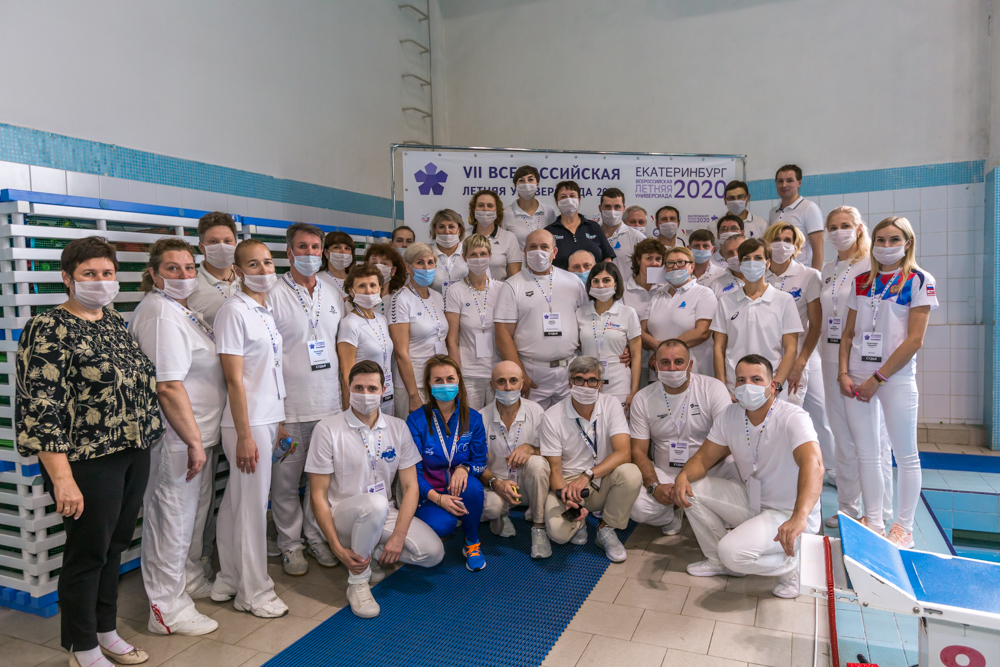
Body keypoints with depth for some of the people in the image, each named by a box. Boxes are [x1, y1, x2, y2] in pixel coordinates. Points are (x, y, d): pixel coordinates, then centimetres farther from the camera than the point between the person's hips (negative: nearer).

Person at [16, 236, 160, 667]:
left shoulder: (114, 321, 10)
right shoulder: (49, 331, -13)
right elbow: (41, 411, -18)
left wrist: (145, 443, 17)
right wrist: (62, 479, -22)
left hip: (134, 454, 7)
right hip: (88, 463, -7)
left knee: (115, 545, 18)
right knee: (88, 552, 7)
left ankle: (105, 630, 35)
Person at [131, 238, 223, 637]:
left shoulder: (179, 308, 12)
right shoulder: (161, 315, -21)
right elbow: (168, 386, -26)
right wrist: (193, 441, -24)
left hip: (194, 432, 10)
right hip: (175, 438, -10)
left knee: (197, 509, 22)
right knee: (173, 517, 2)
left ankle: (190, 581, 41)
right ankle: (167, 610, 17)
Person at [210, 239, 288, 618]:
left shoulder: (266, 311, 12)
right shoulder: (234, 311, -13)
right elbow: (234, 378, -16)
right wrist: (244, 435, -17)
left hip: (268, 419, 8)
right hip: (248, 423, -8)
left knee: (235, 502, 17)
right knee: (252, 506, 2)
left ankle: (228, 582, 29)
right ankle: (254, 592, 16)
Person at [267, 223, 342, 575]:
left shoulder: (334, 295, 10)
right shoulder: (274, 295, -6)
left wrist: (346, 399, 13)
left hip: (330, 406, 5)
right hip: (290, 410, -4)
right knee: (286, 482, 6)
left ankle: (317, 537, 29)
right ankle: (290, 545, 23)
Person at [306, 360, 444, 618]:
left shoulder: (398, 428, 2)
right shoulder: (328, 429, -10)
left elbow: (410, 486, 0)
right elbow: (318, 495, -10)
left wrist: (398, 536, -13)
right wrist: (338, 548, -18)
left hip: (383, 515, 4)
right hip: (343, 515, -4)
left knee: (433, 552, -18)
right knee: (375, 505, -38)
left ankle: (373, 553, 8)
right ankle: (357, 582, -14)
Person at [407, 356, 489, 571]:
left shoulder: (473, 419, 0)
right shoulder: (416, 420, -8)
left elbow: (480, 462, 3)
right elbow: (413, 470, -9)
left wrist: (464, 468, -22)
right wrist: (437, 498, -24)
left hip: (460, 491, 2)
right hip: (429, 494, -2)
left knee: (472, 486, -34)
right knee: (441, 525, -33)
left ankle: (472, 544, -7)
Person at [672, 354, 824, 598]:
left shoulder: (792, 418, -24)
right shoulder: (729, 416, -4)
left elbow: (813, 465, -41)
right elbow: (703, 459, 0)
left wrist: (800, 516, -57)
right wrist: (683, 476, -24)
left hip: (788, 513, -7)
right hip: (750, 501, 7)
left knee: (733, 551, -28)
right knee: (690, 488, -7)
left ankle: (793, 565, 2)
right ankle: (718, 560, 11)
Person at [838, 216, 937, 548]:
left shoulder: (919, 280, -3)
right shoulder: (862, 282, 11)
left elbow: (915, 339, -10)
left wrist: (878, 378, -12)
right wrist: (843, 373, -2)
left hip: (896, 376, -4)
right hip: (857, 377, 4)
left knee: (905, 455, 4)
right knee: (867, 454, 9)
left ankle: (903, 528, 16)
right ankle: (873, 524, 20)